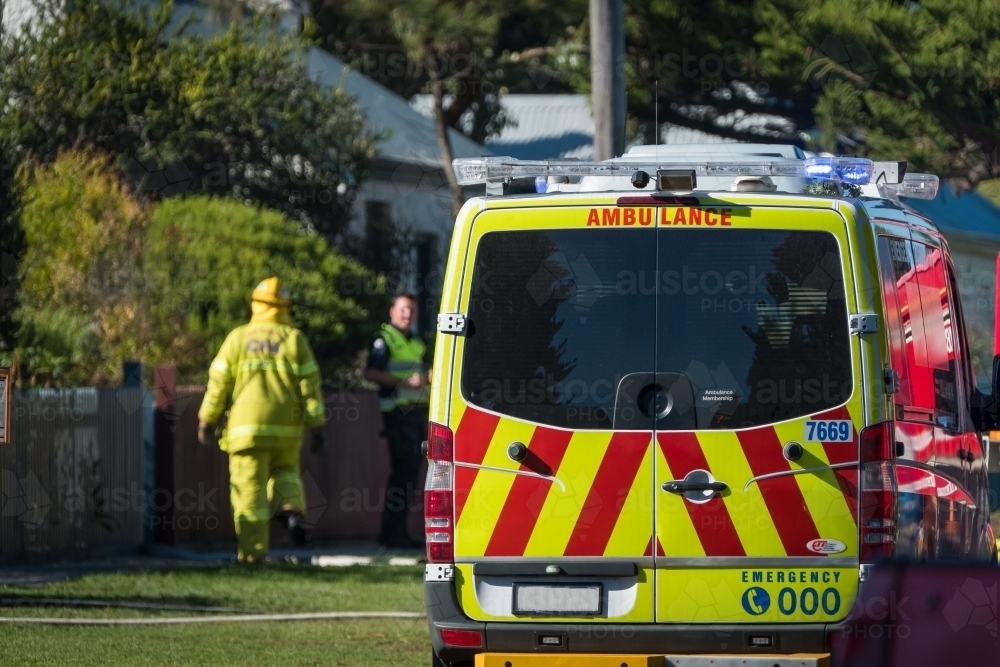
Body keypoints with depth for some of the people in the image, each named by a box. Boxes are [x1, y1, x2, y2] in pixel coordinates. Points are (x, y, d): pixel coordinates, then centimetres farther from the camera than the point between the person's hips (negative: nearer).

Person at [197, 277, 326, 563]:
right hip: (286, 427, 2)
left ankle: (252, 549, -3)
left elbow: (218, 383, 3)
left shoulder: (238, 338, 2)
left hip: (246, 426, -2)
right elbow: (310, 386, 1)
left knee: (249, 487, 0)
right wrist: (317, 426, 5)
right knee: (284, 472, 24)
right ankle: (292, 510, -5)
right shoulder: (295, 339, 3)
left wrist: (207, 420, 12)